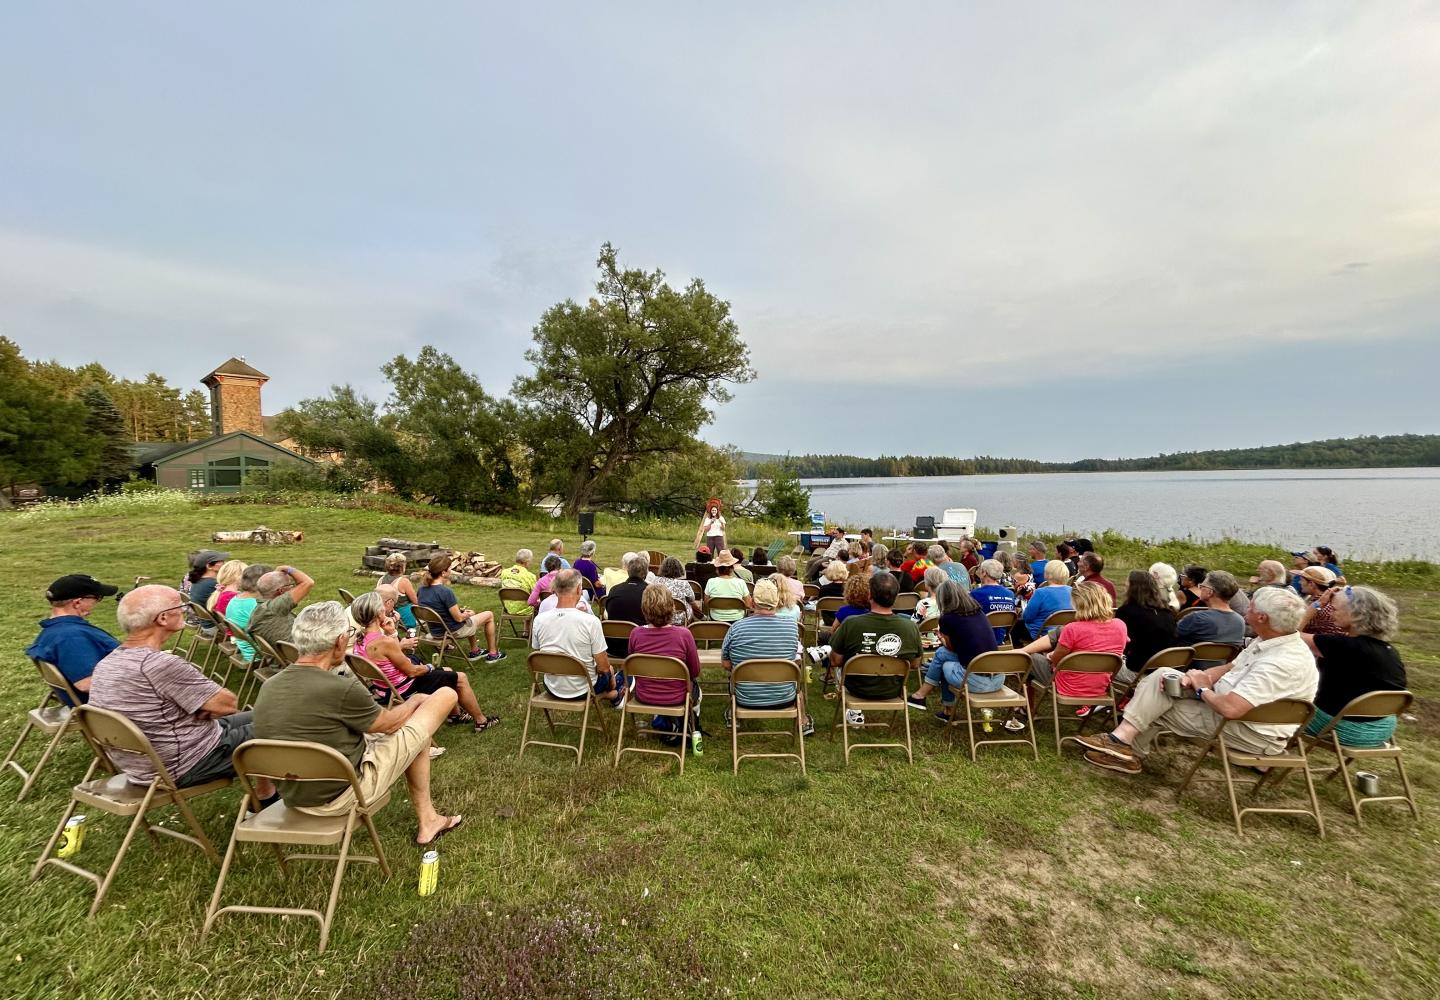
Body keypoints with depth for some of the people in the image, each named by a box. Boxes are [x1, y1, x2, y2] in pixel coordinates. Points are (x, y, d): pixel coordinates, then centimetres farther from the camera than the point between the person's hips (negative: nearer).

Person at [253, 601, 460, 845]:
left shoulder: (268, 687, -4)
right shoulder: (341, 689, -26)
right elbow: (388, 724, -8)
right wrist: (415, 700, 12)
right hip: (341, 795, -8)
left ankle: (427, 820, 28)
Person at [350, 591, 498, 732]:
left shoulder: (360, 640, -5)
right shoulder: (384, 642, -33)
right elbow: (412, 671, -23)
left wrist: (392, 633, -8)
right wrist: (429, 667, -2)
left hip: (389, 686, 9)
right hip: (405, 690, -9)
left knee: (447, 672, 26)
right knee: (461, 678, 6)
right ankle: (481, 721, 22)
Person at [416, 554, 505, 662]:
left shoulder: (421, 590, -5)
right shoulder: (446, 592, -30)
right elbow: (459, 618, -22)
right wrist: (468, 614, -1)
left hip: (434, 632, 8)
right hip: (453, 632, -8)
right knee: (489, 615, 11)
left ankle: (474, 652, 40)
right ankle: (492, 654, 21)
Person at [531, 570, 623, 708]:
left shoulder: (539, 620, -14)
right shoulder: (590, 621, -25)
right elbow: (603, 667, -18)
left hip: (552, 689, 3)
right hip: (582, 690, -3)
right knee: (609, 671, 29)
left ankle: (614, 695, 45)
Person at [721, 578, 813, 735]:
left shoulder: (737, 628, -17)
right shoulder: (791, 625, -14)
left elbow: (726, 664, -5)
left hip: (746, 700, 0)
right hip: (784, 700, 0)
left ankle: (732, 716, 49)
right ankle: (803, 722, 43)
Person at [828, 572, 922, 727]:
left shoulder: (850, 624, -26)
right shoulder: (911, 627, -19)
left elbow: (835, 661, -14)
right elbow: (915, 663, -3)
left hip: (858, 689, -2)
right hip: (893, 691, 2)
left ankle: (855, 712, 25)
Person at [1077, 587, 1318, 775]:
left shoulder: (1285, 662, -32)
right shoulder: (1270, 641, 0)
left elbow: (1230, 708, -38)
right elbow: (1230, 668, 11)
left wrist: (1203, 689, -15)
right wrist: (1194, 678, -9)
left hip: (1253, 732, -9)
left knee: (1157, 708, -8)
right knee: (1162, 676, 1)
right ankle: (1123, 741, 0)